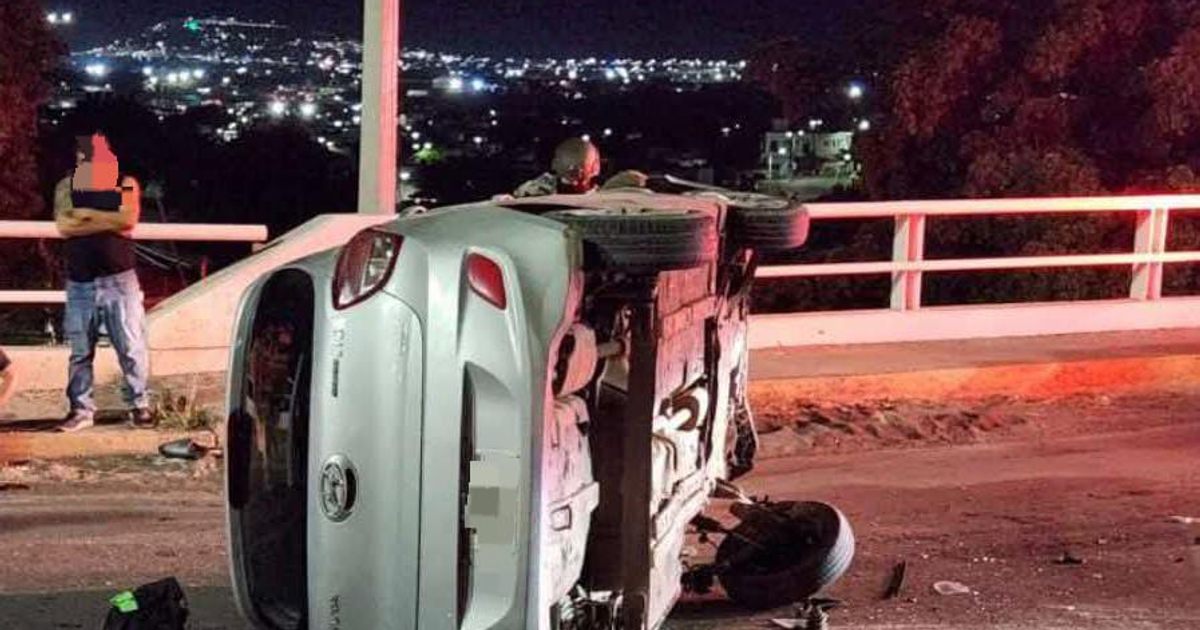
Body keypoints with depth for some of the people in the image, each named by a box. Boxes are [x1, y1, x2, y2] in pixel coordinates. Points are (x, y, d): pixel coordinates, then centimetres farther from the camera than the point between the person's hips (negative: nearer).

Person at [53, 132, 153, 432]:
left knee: (132, 347, -1)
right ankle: (81, 409, 13)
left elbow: (129, 219, -15)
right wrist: (109, 220, -13)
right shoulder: (66, 187, 8)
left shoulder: (126, 184, 4)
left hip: (119, 279, -1)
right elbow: (64, 225, -9)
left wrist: (86, 214, -9)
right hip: (80, 282, 2)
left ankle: (139, 405, 9)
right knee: (80, 351, 5)